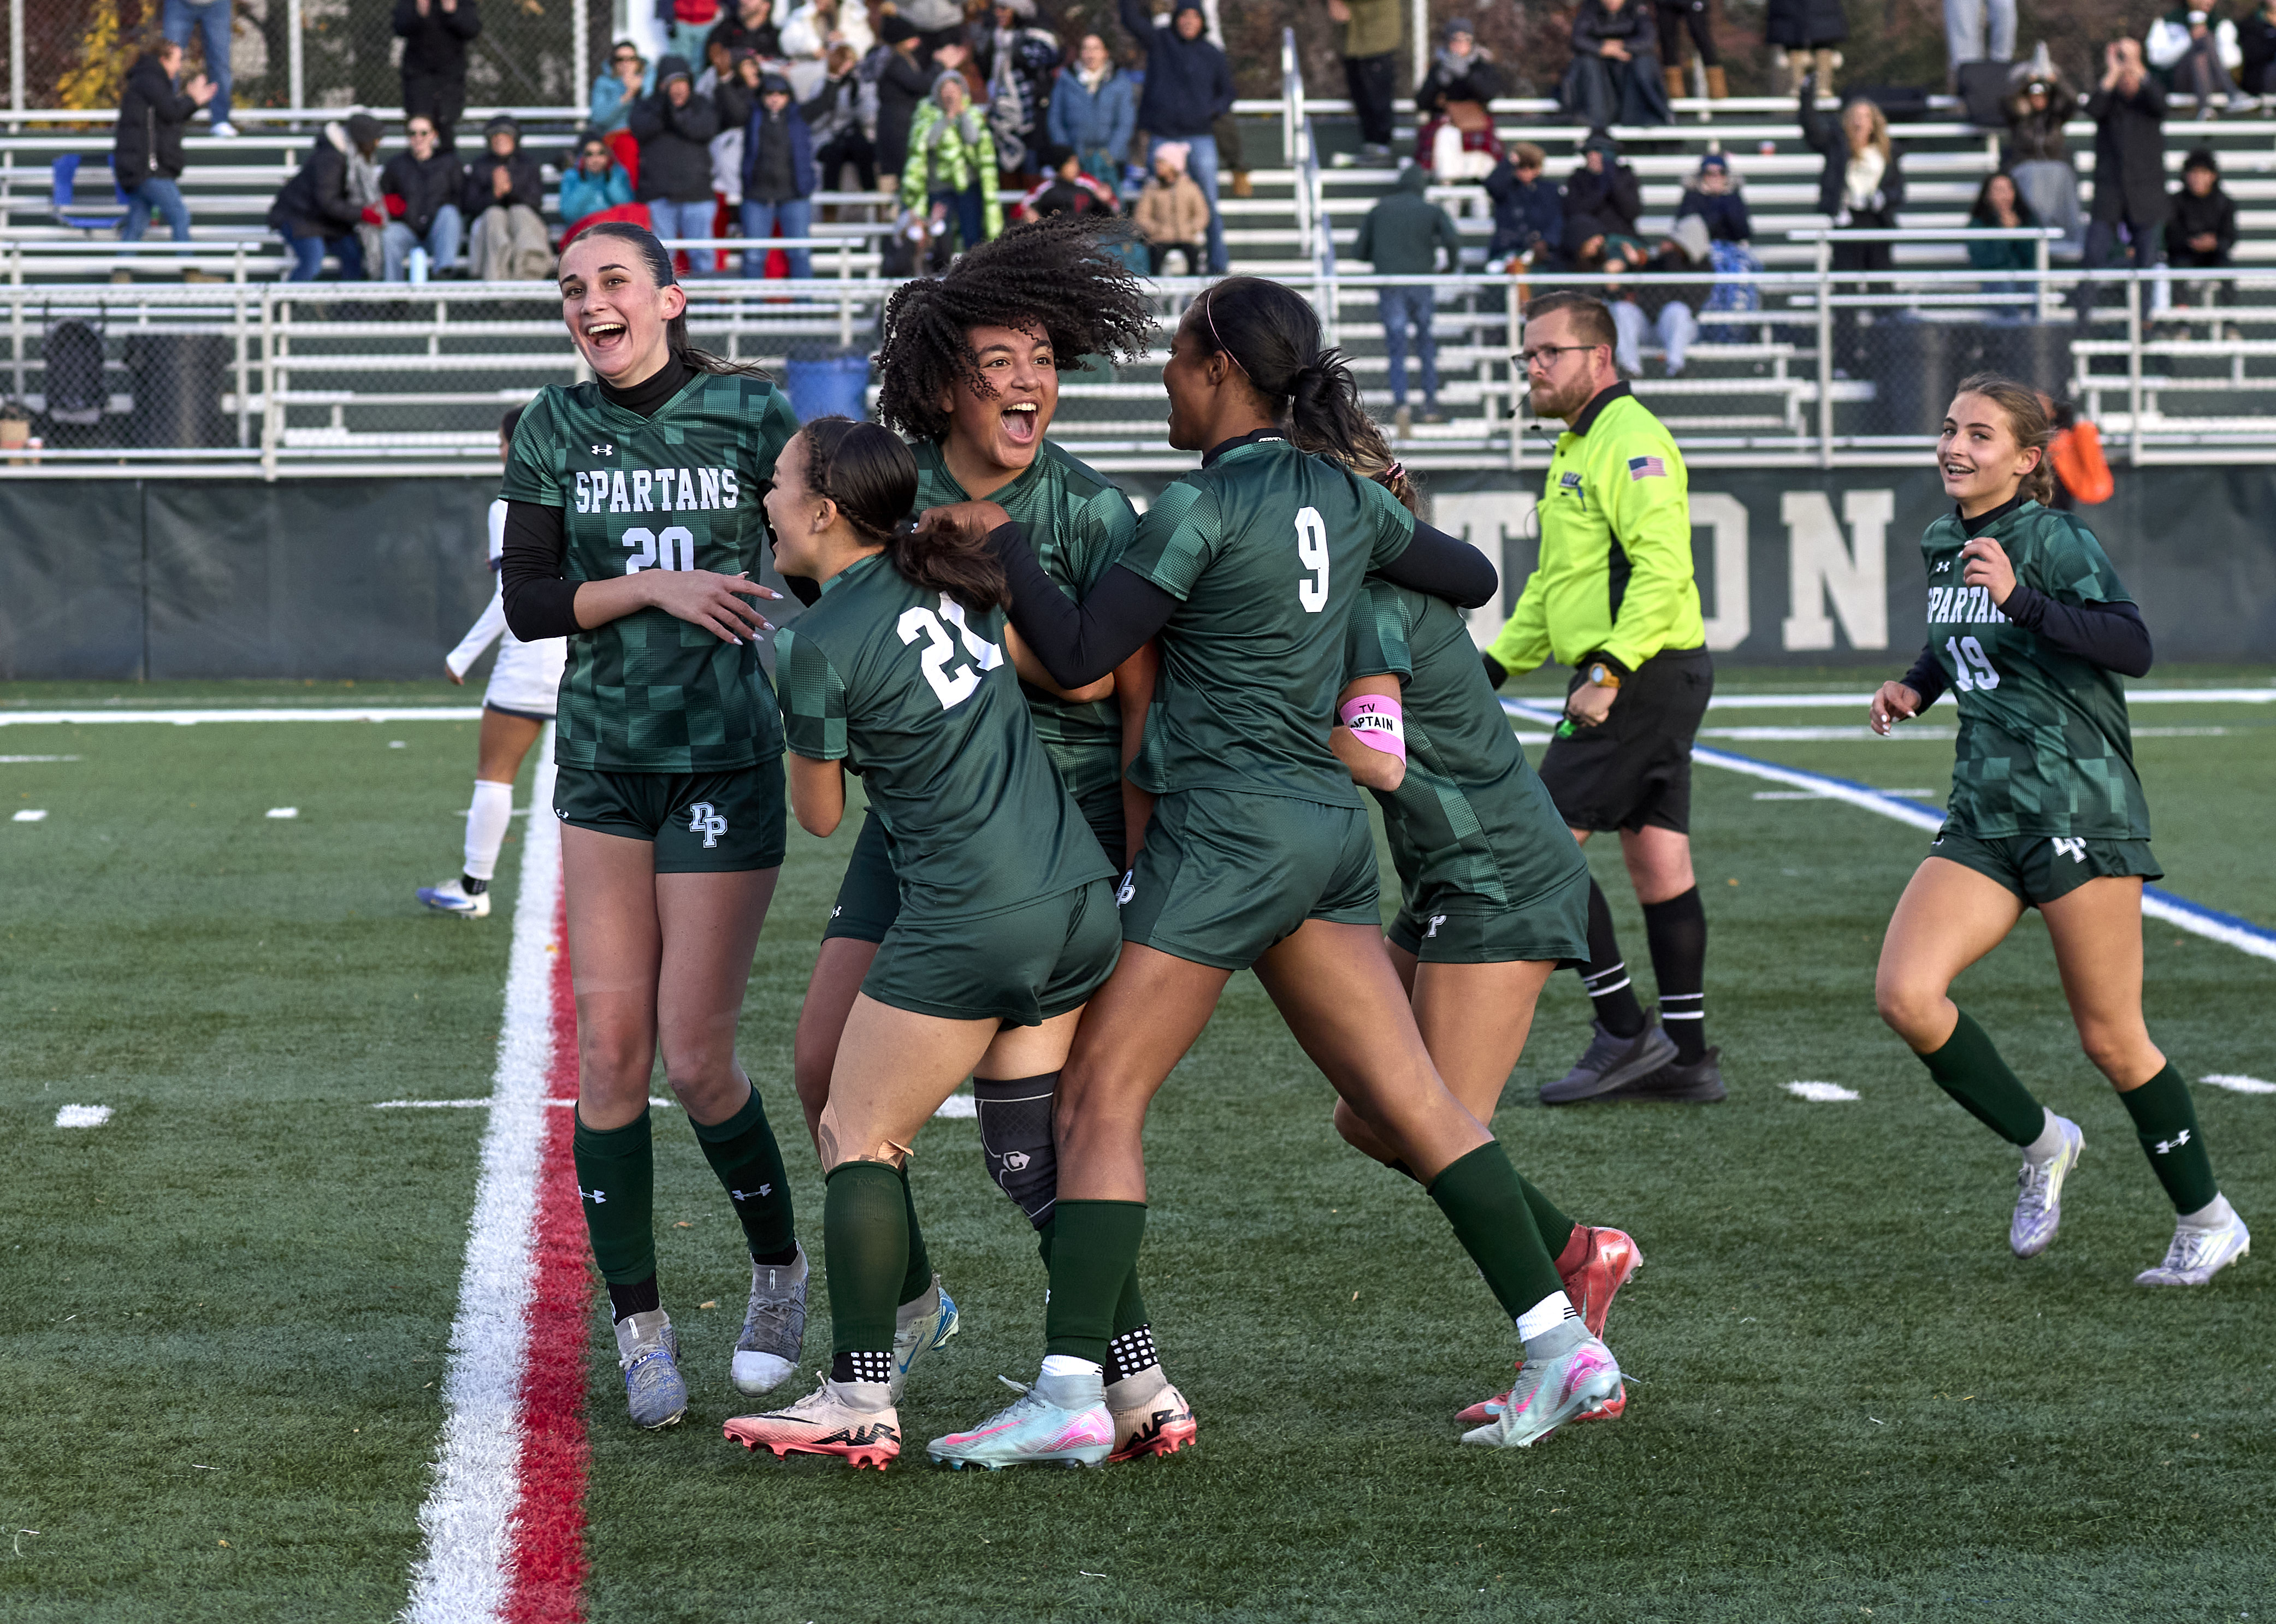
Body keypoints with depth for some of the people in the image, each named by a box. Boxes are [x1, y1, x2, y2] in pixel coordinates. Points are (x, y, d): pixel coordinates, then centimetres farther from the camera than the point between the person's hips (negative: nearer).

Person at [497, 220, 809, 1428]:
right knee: (610, 1049, -2)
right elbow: (526, 604, -2)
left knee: (695, 1057, -4)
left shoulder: (751, 416, -4)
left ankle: (780, 1269, 21)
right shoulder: (556, 425, 2)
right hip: (604, 760, 3)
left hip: (728, 760, -3)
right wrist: (653, 586, -16)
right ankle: (638, 1328, 8)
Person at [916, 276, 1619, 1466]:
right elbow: (1472, 577, 23)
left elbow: (1077, 656, -15)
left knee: (1098, 1101, -3)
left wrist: (998, 539, -6)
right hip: (1328, 823, 8)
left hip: (1226, 830, -7)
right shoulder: (1342, 496, 9)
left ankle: (1070, 1392, -8)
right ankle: (1563, 1347, 5)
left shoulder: (1204, 506, -12)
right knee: (1410, 1107, 9)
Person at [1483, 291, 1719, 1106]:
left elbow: (1663, 568, -23)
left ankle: (1625, 1033, -7)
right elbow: (1555, 582, 30)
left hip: (1642, 676, -10)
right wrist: (1494, 665, 24)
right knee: (1657, 862, 9)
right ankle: (1686, 1056, 10)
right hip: (1651, 681, 10)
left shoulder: (1629, 442, -13)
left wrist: (1610, 671, -29)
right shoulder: (1579, 447, 20)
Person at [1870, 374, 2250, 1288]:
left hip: (2080, 809, -7)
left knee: (2110, 1039, -2)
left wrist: (2019, 597, -33)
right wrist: (1916, 686, 14)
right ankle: (2040, 1144, 9)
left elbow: (2132, 647, -24)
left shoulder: (2055, 542, -10)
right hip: (1984, 818, 7)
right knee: (1904, 996, -12)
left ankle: (2208, 1222, 17)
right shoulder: (1943, 546, 12)